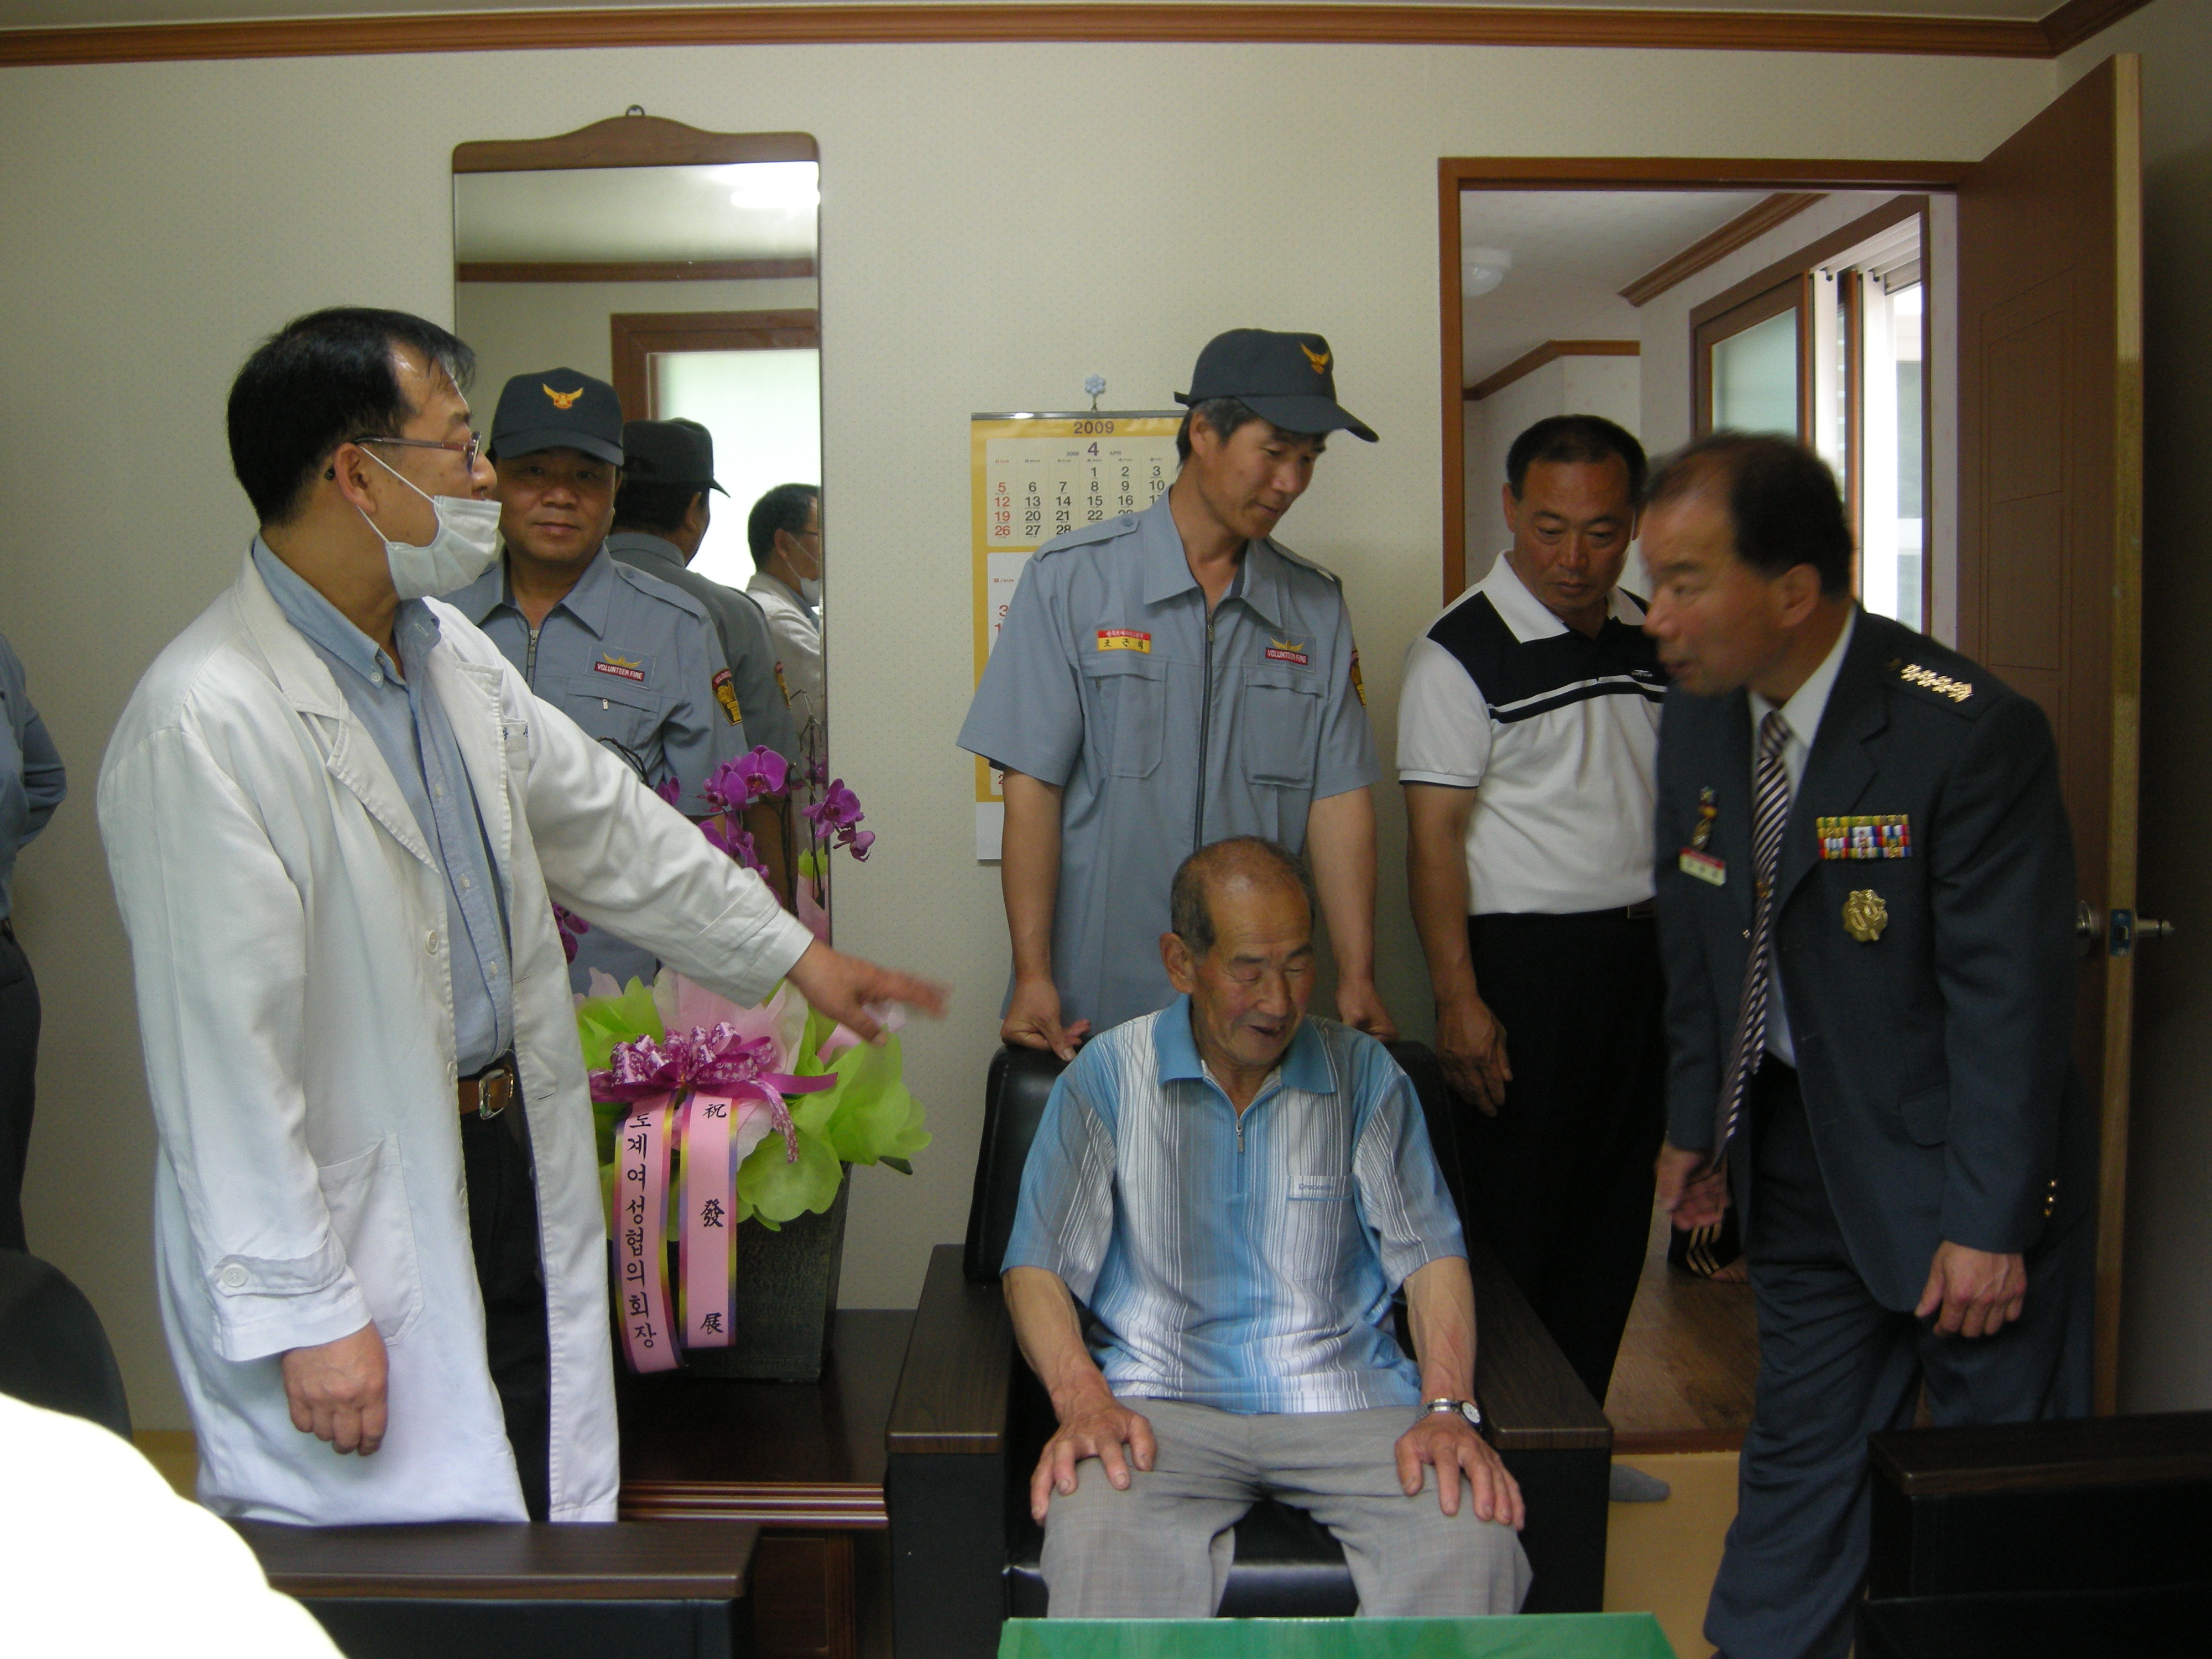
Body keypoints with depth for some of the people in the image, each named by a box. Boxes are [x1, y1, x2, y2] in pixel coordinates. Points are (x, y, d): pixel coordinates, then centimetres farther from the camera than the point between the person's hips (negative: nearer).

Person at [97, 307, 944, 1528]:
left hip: (512, 1162, 8)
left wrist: (791, 953, 21)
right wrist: (301, 1314, -18)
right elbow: (222, 1054, -21)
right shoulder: (206, 725, -22)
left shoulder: (452, 654, 6)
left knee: (527, 1528, 18)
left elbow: (605, 828, 17)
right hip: (354, 1231, -8)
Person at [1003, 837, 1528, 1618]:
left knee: (1473, 1540, -26)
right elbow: (1037, 1265, 2)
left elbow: (1431, 1253, 8)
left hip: (1344, 1398, 2)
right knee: (1096, 1539, -34)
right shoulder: (1107, 1076, 5)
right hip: (1163, 1401, -2)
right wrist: (1082, 1400, -16)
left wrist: (1449, 1407, -9)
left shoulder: (1366, 1075, 10)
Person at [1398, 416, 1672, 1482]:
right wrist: (1458, 997, -18)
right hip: (1525, 959, -6)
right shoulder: (1463, 649, -9)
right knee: (1514, 1220, 1)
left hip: (1642, 954, 7)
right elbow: (1433, 833, -13)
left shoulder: (1653, 638, 10)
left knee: (1614, 1210, 12)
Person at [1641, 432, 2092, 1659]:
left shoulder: (1971, 734, -22)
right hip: (1801, 1154, 6)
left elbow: (2009, 996, -19)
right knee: (1802, 1445, 18)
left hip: (1955, 1168, -5)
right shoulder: (1699, 719, -1)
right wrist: (1696, 1122, 11)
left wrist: (1987, 1222, -17)